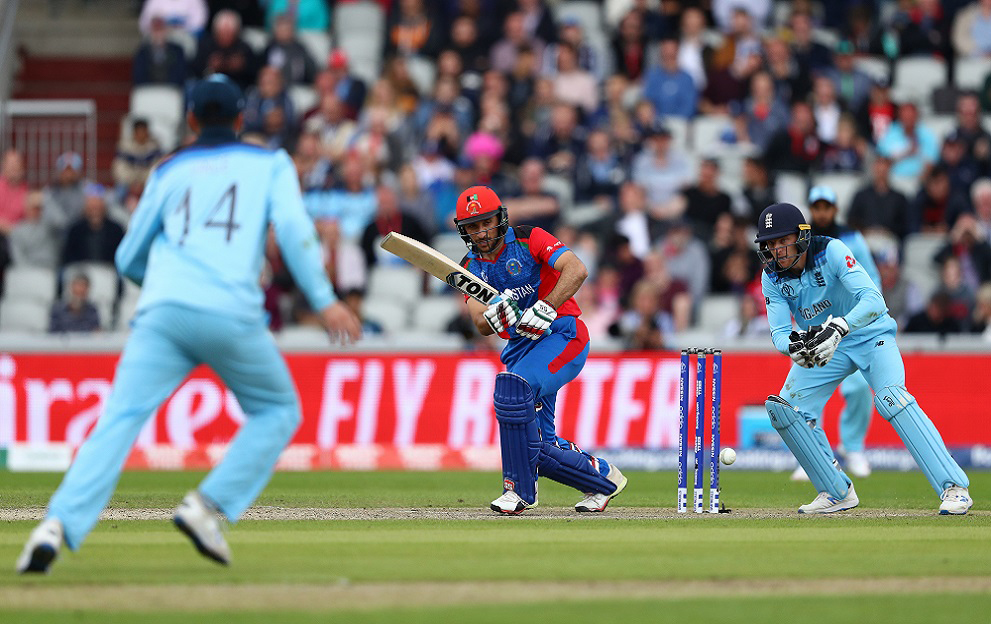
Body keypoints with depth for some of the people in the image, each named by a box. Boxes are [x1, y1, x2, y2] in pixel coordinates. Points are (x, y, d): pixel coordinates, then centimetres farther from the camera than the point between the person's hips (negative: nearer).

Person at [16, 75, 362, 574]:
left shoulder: (169, 171, 23)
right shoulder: (270, 164, 18)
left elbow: (129, 260, 25)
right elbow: (293, 229, -1)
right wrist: (324, 301, -5)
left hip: (162, 309, 2)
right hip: (232, 313, -2)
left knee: (120, 419, -7)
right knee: (277, 412, 18)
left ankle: (59, 524, -28)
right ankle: (207, 507, -1)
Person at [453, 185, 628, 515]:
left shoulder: (529, 240, -6)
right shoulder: (471, 267, 9)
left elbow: (577, 270, -21)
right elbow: (483, 326, -3)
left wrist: (544, 309, -30)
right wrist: (498, 312, -26)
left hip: (562, 333, -7)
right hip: (521, 348, 7)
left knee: (512, 386, -32)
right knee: (539, 447, -2)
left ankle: (519, 489, -25)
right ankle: (602, 478, 24)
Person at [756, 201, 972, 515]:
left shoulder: (831, 251, -26)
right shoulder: (772, 277, -11)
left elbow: (874, 300, -36)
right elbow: (779, 331, -15)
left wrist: (839, 328, -53)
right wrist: (793, 345, -40)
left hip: (870, 336, -6)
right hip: (824, 347, 6)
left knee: (891, 397, -28)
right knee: (785, 408, -10)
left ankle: (953, 487, -29)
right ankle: (837, 493, 4)